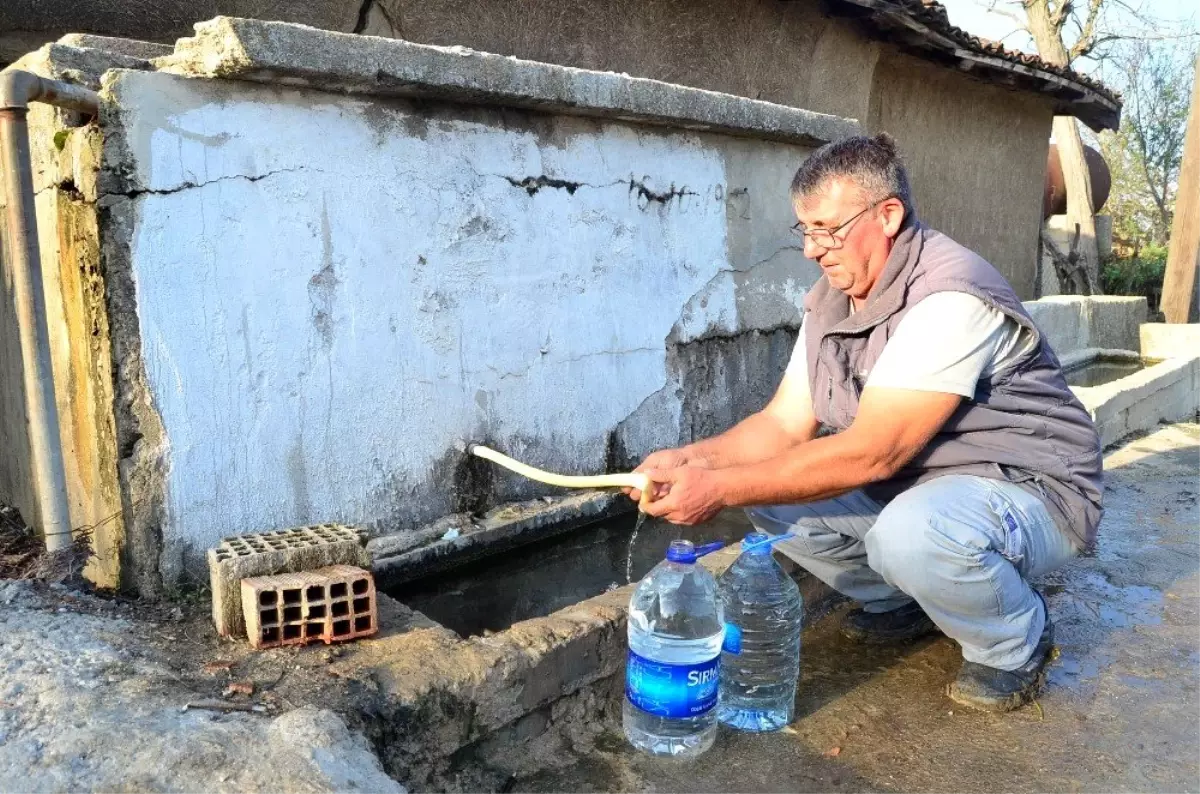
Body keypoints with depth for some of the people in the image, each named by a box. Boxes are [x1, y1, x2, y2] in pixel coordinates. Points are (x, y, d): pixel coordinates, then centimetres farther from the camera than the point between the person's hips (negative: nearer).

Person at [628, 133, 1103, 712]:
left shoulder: (949, 298, -27)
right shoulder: (829, 301, 0)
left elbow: (873, 452, -32)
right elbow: (783, 425, -2)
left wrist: (722, 488, -32)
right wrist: (689, 461, -19)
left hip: (1030, 490, -7)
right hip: (908, 487, 8)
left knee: (912, 532, -38)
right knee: (770, 489, -7)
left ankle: (1016, 642, -4)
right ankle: (901, 603, 13)